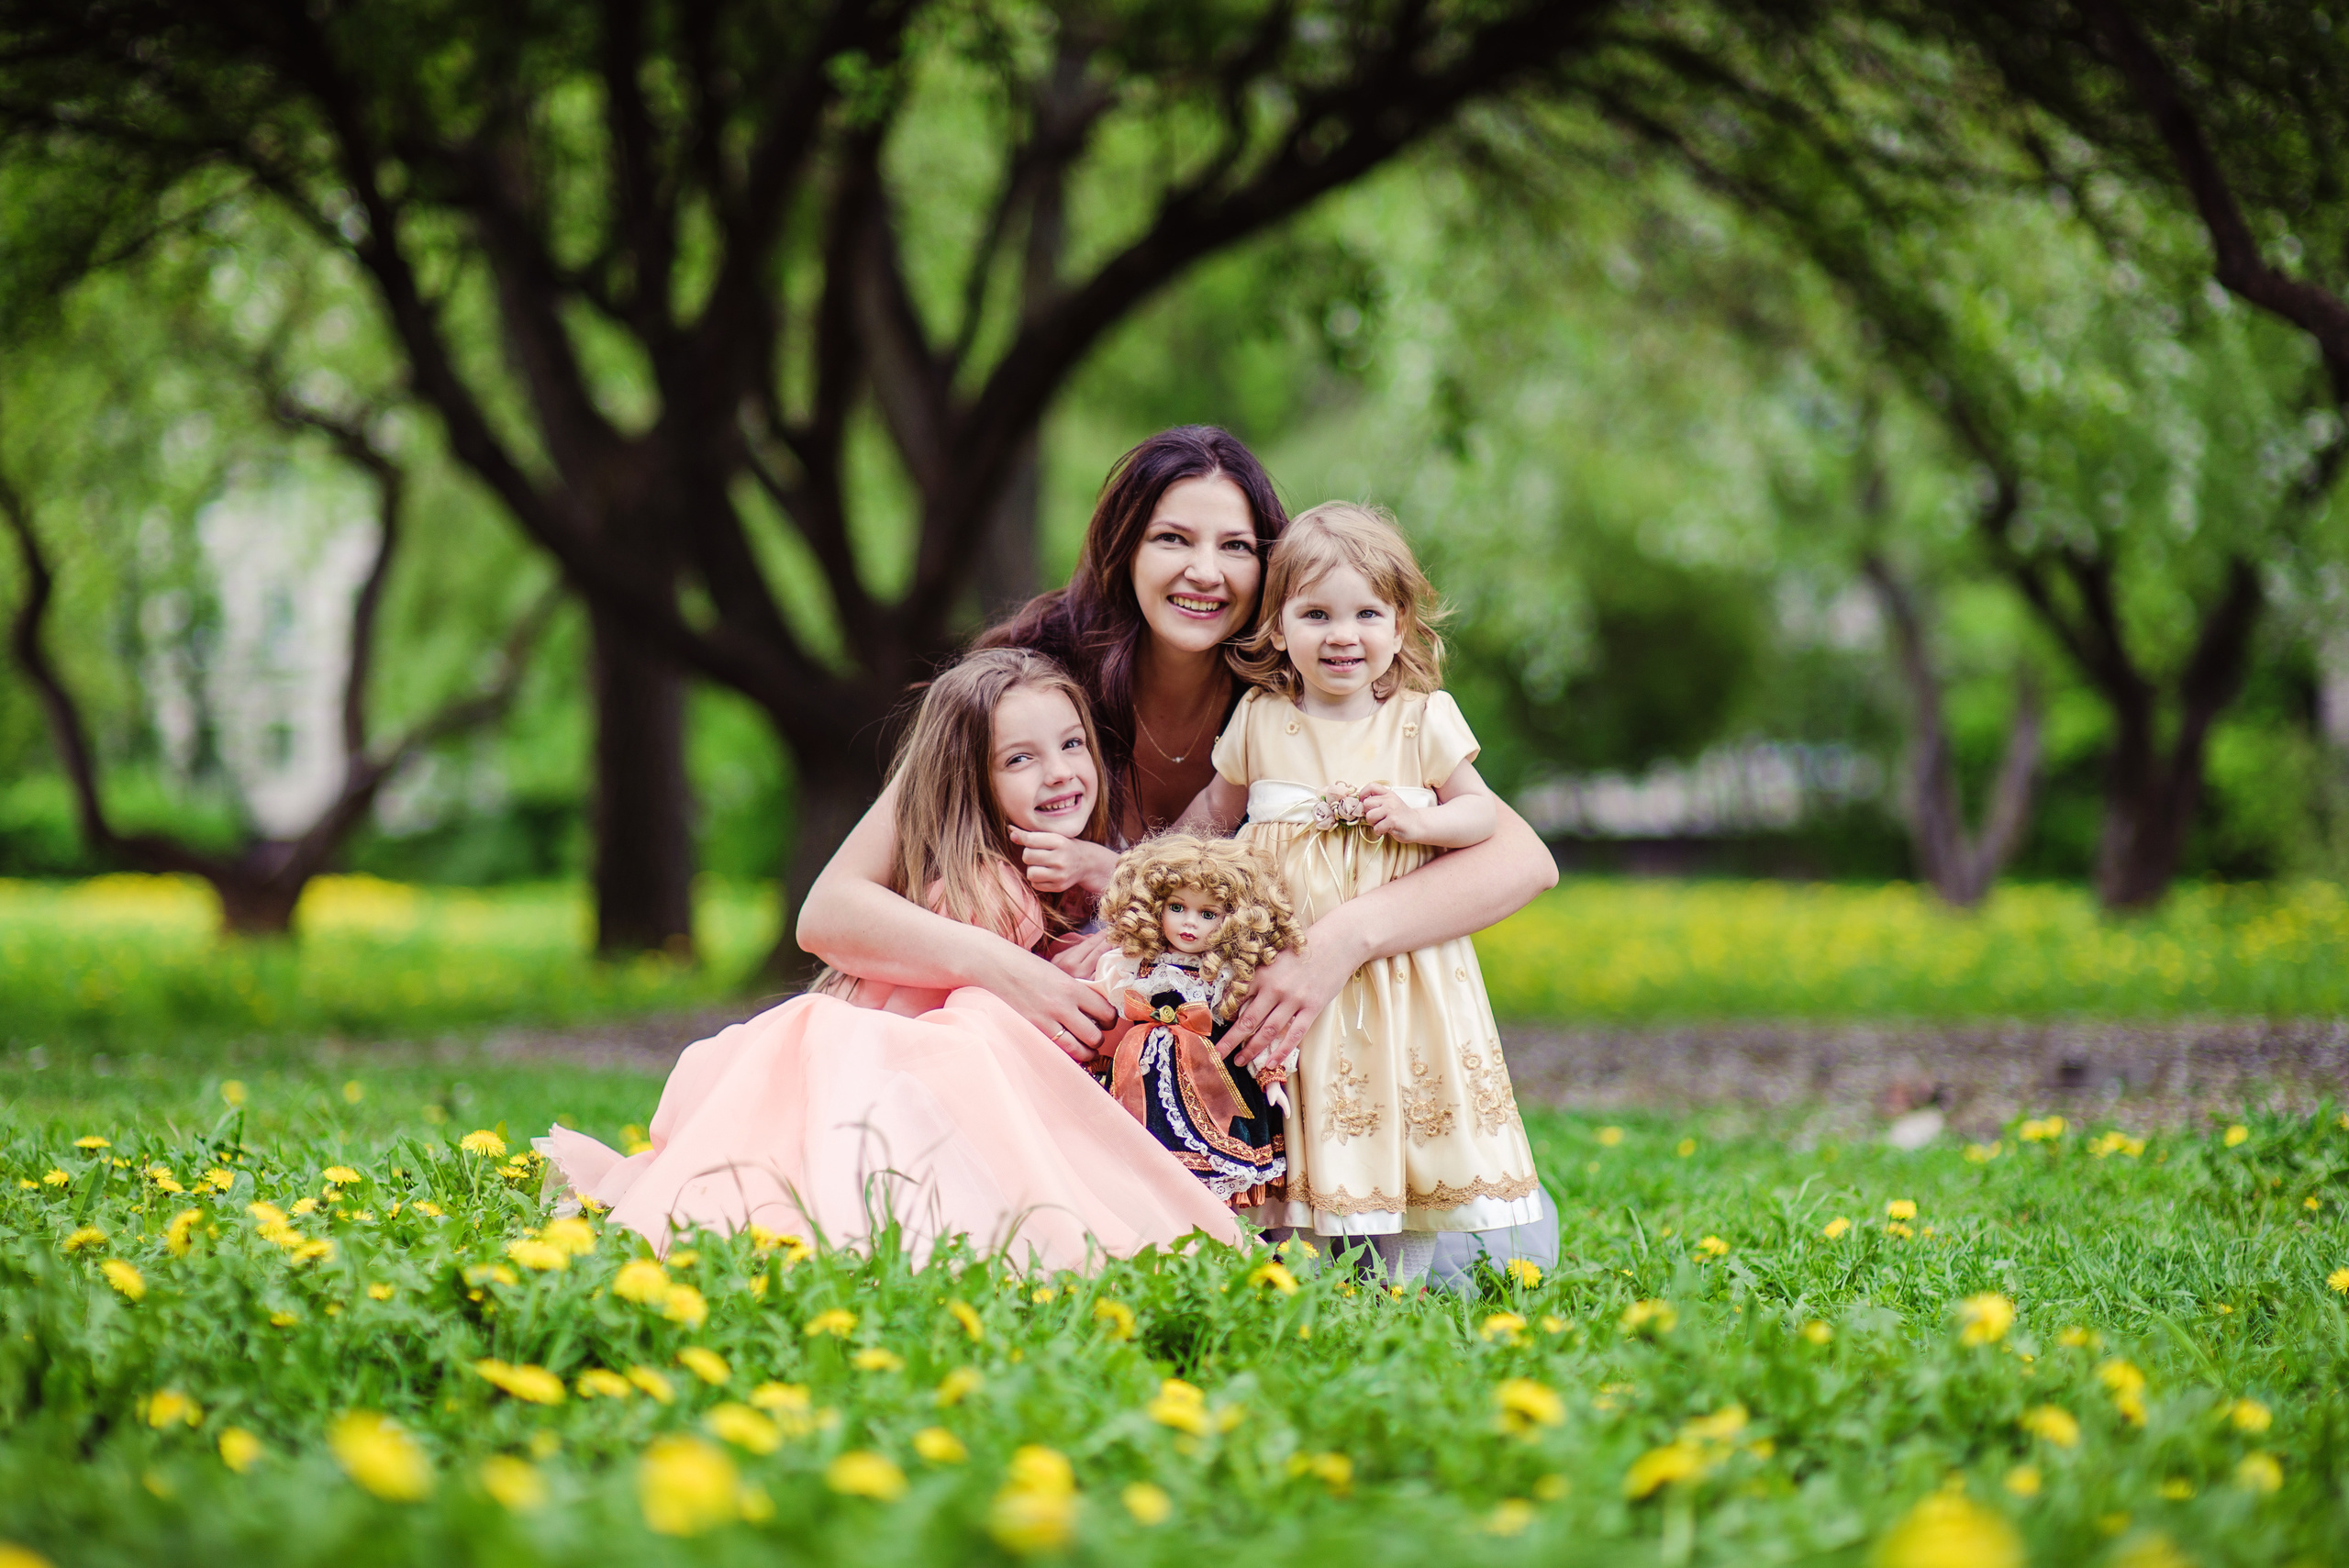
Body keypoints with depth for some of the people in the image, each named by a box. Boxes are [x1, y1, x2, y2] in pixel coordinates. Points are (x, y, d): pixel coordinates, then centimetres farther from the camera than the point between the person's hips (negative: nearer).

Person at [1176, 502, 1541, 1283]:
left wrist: (1420, 818, -14)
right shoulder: (1260, 721, 3)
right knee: (1301, 1116, 0)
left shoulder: (1423, 720, 0)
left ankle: (1403, 1277, 9)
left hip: (1395, 955, 0)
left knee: (1405, 1108, -1)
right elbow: (1216, 808, 17)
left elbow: (1481, 811, 3)